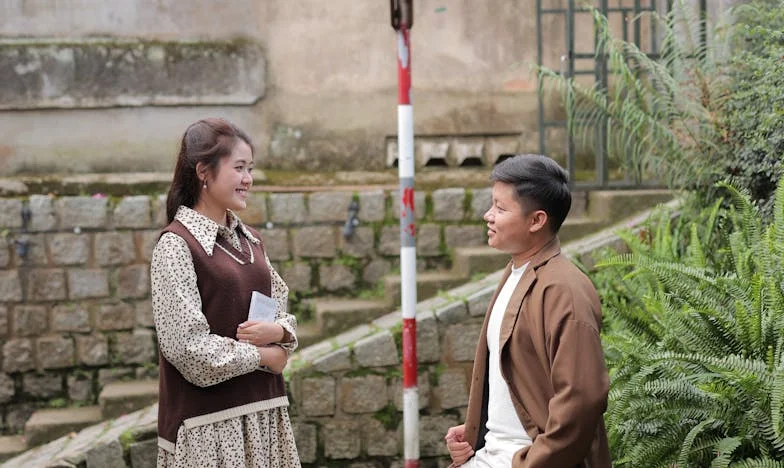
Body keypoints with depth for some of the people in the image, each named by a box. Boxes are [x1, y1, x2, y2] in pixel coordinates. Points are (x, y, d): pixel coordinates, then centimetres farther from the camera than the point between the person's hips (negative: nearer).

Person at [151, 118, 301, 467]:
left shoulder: (249, 240, 11)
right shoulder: (176, 245, -11)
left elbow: (282, 311, 16)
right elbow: (186, 346, -16)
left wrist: (278, 331, -6)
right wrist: (261, 356, -8)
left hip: (261, 407, 6)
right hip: (208, 421, -6)